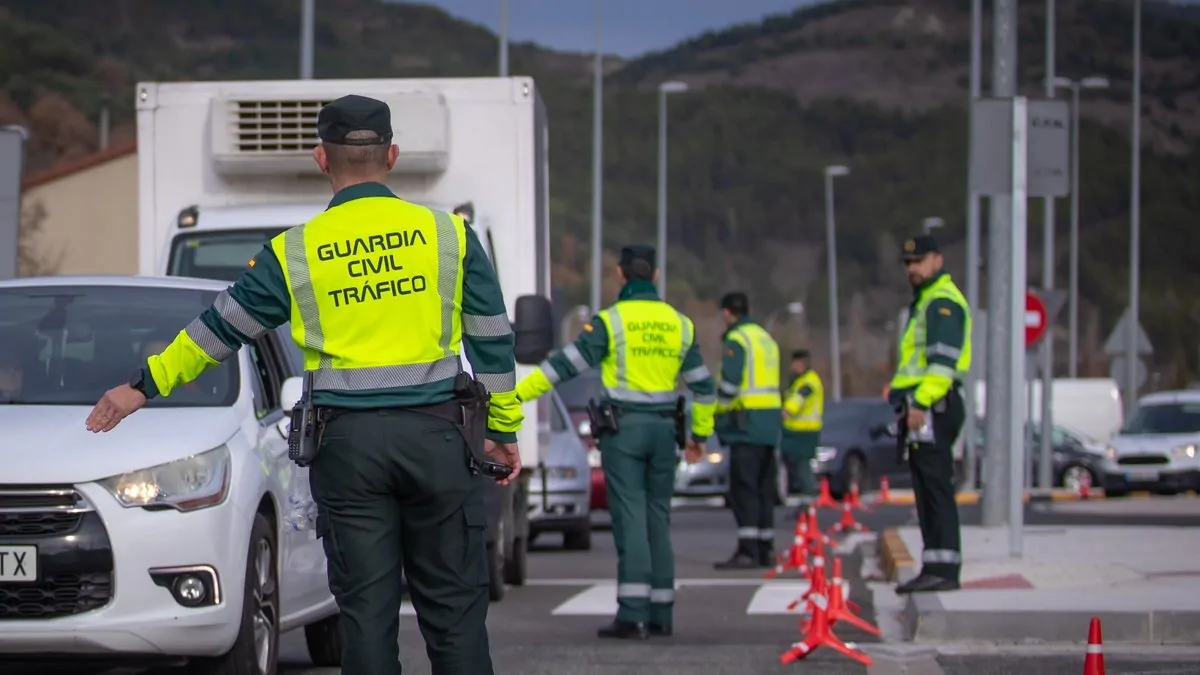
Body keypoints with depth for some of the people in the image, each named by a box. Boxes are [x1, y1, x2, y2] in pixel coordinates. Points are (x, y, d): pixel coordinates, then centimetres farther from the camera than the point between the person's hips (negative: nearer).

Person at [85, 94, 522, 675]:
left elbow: (220, 328, 8)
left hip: (348, 442, 0)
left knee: (366, 609, 5)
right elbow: (493, 340, 6)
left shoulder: (295, 251, 2)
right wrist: (504, 428, 16)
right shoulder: (448, 234, 3)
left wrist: (144, 386, 18)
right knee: (453, 605, 4)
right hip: (436, 432, 0)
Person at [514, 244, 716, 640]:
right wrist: (700, 433, 25)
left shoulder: (611, 321, -7)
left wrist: (518, 392, -10)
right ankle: (661, 613, 13)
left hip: (623, 428, -5)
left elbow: (566, 364, -12)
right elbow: (702, 385, 14)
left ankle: (633, 615, -15)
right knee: (658, 520, 11)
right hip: (663, 428, 5)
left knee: (630, 519, -8)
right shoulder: (679, 324, 8)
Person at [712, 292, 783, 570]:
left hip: (746, 424, -9)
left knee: (743, 489, -9)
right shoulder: (767, 339, 19)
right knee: (764, 488, 13)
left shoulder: (737, 340, -10)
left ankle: (748, 551, -15)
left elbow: (729, 384, -17)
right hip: (769, 426, 9)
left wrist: (718, 412, -4)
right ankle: (766, 549, 15)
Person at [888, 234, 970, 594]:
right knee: (927, 490, 10)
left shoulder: (943, 301, -10)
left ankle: (943, 568, -16)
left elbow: (943, 360, -20)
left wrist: (921, 402, -25)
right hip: (923, 409, 11)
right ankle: (935, 568, 12)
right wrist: (900, 386, 20)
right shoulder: (926, 302, 24)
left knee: (935, 488, -13)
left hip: (932, 407, -11)